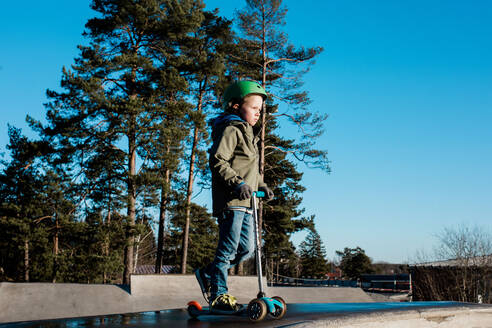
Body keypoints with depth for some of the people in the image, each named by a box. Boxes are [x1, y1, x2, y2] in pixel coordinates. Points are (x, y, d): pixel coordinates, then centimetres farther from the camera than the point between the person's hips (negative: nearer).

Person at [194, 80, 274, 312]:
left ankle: (208, 274, 23)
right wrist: (237, 183, -26)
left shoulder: (247, 133, 25)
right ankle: (218, 295, 6)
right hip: (231, 201, -10)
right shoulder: (231, 129, -6)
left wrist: (261, 186, 17)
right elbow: (218, 161, -17)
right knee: (228, 249, -5)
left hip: (245, 202, 10)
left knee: (246, 249, 9)